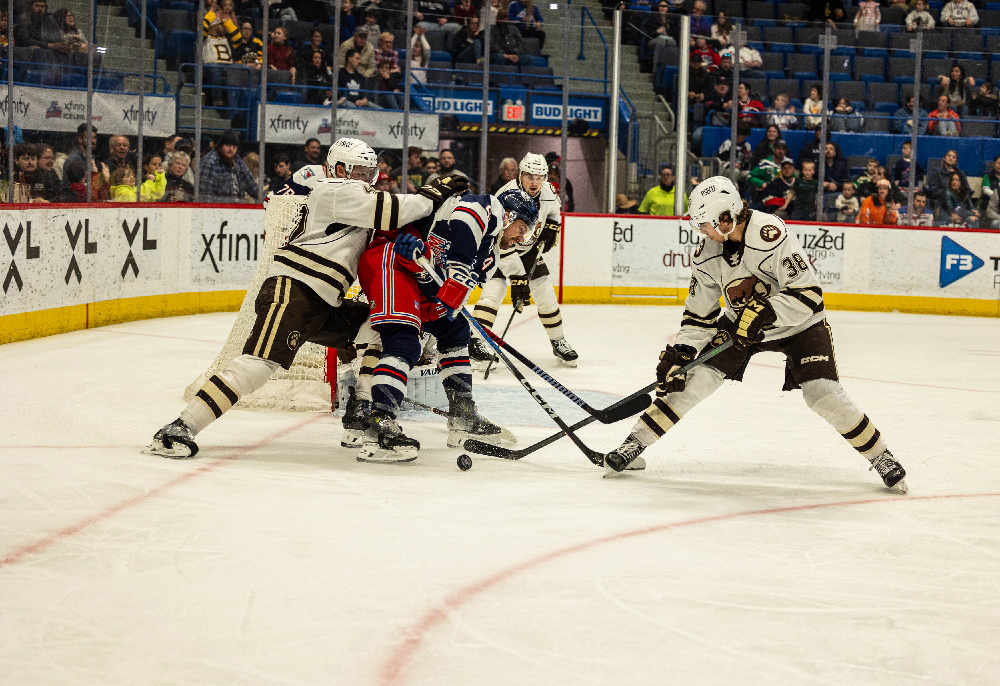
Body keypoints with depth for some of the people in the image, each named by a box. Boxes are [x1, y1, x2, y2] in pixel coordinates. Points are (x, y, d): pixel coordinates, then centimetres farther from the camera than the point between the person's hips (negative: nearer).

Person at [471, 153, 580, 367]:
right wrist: (517, 278, -40)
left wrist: (551, 229, 0)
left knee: (545, 293, 5)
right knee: (494, 289, -23)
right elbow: (504, 245, -37)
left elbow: (554, 209, 16)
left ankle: (559, 342, 20)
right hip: (495, 247, -6)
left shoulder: (548, 192, -13)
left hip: (528, 248, 6)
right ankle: (477, 342, -24)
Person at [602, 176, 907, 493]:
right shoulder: (707, 253, -11)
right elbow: (699, 313, -1)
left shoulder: (769, 234, -33)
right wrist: (679, 353, -11)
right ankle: (636, 443, 3)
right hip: (742, 323, 5)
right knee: (696, 379, -7)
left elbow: (807, 293, -34)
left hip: (799, 324, -5)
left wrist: (764, 313, -42)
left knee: (822, 393, -19)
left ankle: (880, 457, 0)